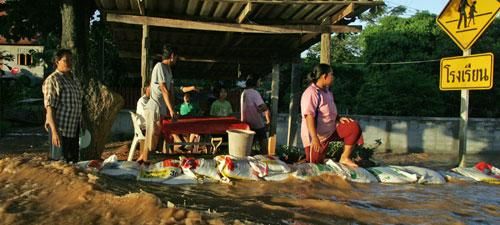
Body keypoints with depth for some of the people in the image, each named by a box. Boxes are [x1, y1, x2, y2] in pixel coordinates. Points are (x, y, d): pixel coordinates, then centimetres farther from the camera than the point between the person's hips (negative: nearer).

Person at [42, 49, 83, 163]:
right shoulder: (52, 80, -11)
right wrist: (54, 132, -23)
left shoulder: (74, 78, 12)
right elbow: (49, 107, -17)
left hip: (74, 128, 8)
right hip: (61, 129, -8)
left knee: (74, 160, 13)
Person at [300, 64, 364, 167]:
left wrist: (339, 118, 1)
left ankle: (344, 158, 1)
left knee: (354, 127, -5)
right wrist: (315, 138, -35)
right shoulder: (311, 93, -21)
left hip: (331, 130, 8)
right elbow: (309, 116, -29)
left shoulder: (327, 92, 8)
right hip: (317, 136, -8)